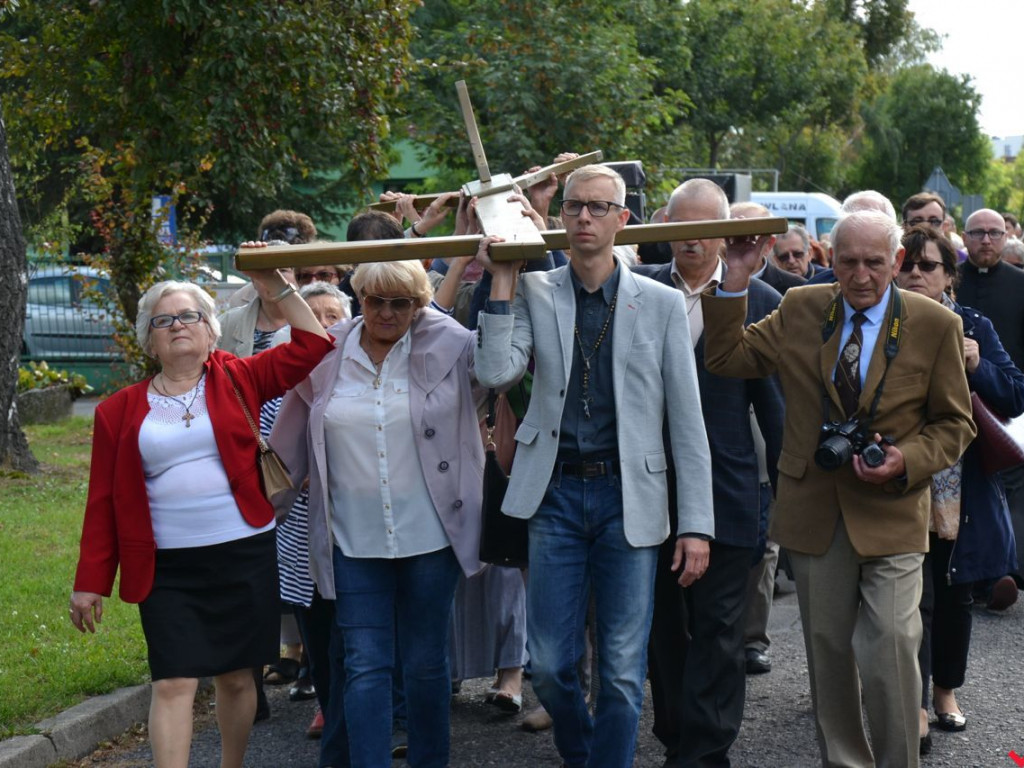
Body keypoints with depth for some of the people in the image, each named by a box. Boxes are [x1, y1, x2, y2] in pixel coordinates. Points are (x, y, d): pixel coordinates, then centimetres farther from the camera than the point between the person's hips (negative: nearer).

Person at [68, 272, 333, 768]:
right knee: (173, 684, -7)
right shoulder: (120, 410, 4)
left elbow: (312, 345, 1)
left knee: (236, 675, 11)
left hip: (244, 557, 1)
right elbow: (104, 502, 4)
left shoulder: (238, 380, 4)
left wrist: (276, 287, -3)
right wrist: (90, 581, 2)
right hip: (166, 569, -1)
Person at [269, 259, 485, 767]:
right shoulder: (326, 355, 3)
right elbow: (290, 446, 11)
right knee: (364, 666, 0)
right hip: (354, 539, 1)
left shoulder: (449, 348, -1)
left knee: (426, 662, 11)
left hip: (429, 533, -1)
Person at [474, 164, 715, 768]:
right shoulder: (534, 293, 5)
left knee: (623, 671, 3)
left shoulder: (663, 304, 1)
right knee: (550, 665, 7)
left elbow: (687, 422, 0)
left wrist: (697, 525, -4)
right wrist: (502, 282, -8)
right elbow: (496, 374, -10)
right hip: (556, 494, 1)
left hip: (630, 498, -1)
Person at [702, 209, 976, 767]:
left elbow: (955, 423, 2)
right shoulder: (800, 310, 4)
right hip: (815, 510, 3)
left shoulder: (935, 325, -2)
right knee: (827, 651, 13)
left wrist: (907, 461, -15)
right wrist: (735, 284, -6)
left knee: (888, 653, -12)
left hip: (890, 514, -3)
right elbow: (726, 358, 4)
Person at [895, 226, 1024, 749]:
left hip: (963, 491, 3)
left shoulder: (975, 328, 5)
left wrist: (977, 366, -15)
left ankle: (946, 690, 32)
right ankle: (916, 706, 1)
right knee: (914, 599, -5)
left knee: (954, 595, 15)